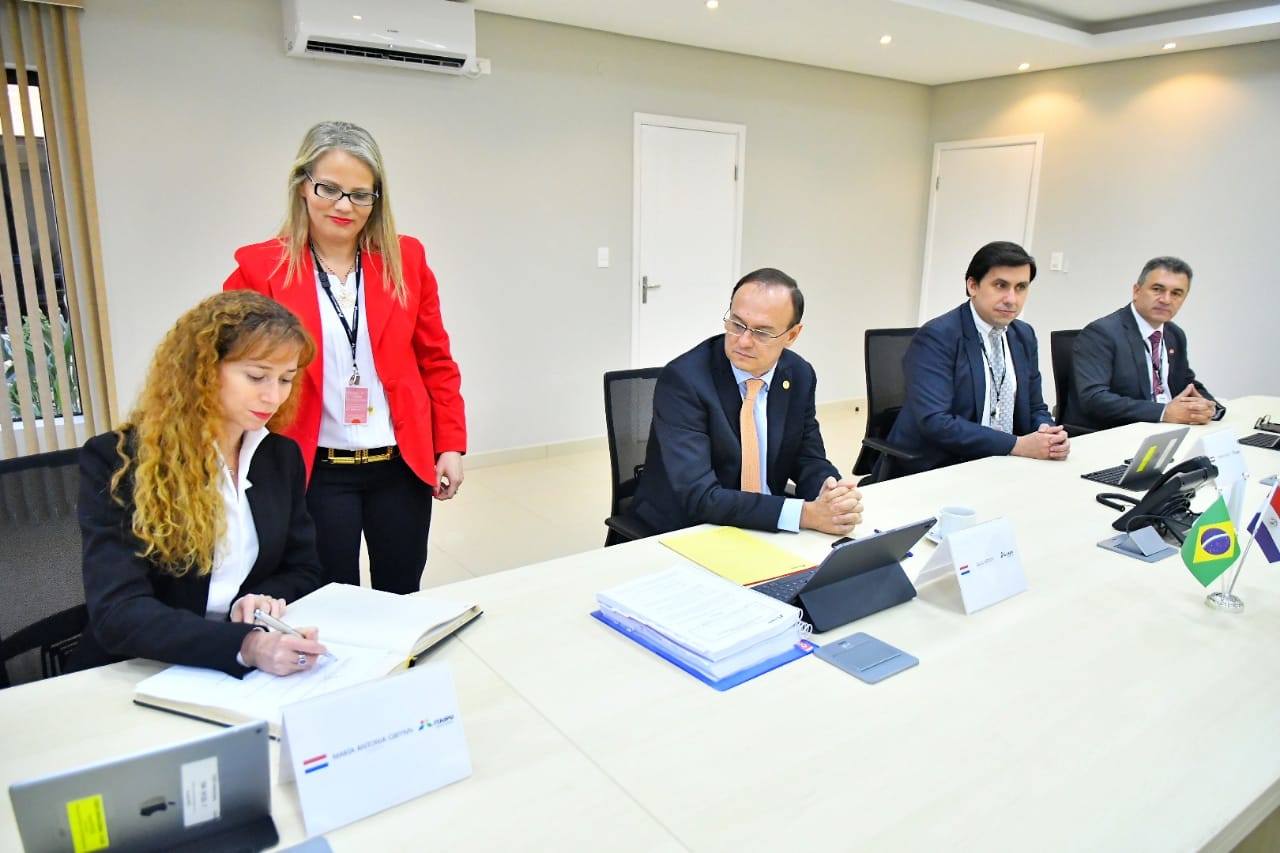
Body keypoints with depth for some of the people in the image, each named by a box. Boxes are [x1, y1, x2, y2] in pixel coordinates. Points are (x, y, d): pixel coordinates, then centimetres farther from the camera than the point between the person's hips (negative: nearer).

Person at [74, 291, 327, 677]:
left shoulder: (282, 456, 2)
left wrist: (263, 603, -12)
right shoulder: (117, 460, -11)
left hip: (245, 678, 3)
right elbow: (116, 612, -20)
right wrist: (244, 646, -35)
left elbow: (303, 571, 10)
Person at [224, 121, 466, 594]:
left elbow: (435, 360, 6)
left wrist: (450, 445, 2)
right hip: (315, 472, -2)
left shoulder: (405, 258, 3)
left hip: (403, 464, 2)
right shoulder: (260, 268, -3)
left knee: (402, 600, 15)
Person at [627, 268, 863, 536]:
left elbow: (809, 461, 5)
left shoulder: (799, 376, -1)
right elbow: (700, 497, -25)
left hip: (765, 531, 6)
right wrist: (805, 513, -31)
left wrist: (834, 496, -18)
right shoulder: (683, 380, -20)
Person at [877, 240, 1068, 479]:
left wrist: (1047, 432, -8)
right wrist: (1016, 445, -22)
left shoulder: (1025, 336, 9)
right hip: (933, 473, -6)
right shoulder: (935, 337, -13)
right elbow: (935, 422, -22)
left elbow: (1034, 409, 15)